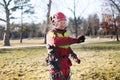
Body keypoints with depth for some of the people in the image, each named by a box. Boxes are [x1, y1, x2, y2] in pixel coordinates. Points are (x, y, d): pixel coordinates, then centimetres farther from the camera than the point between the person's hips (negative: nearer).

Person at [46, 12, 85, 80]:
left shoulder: (65, 33, 11)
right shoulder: (51, 34, -15)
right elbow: (56, 41, -39)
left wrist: (75, 57, 14)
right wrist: (75, 40, -43)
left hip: (65, 63, 8)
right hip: (56, 63, -8)